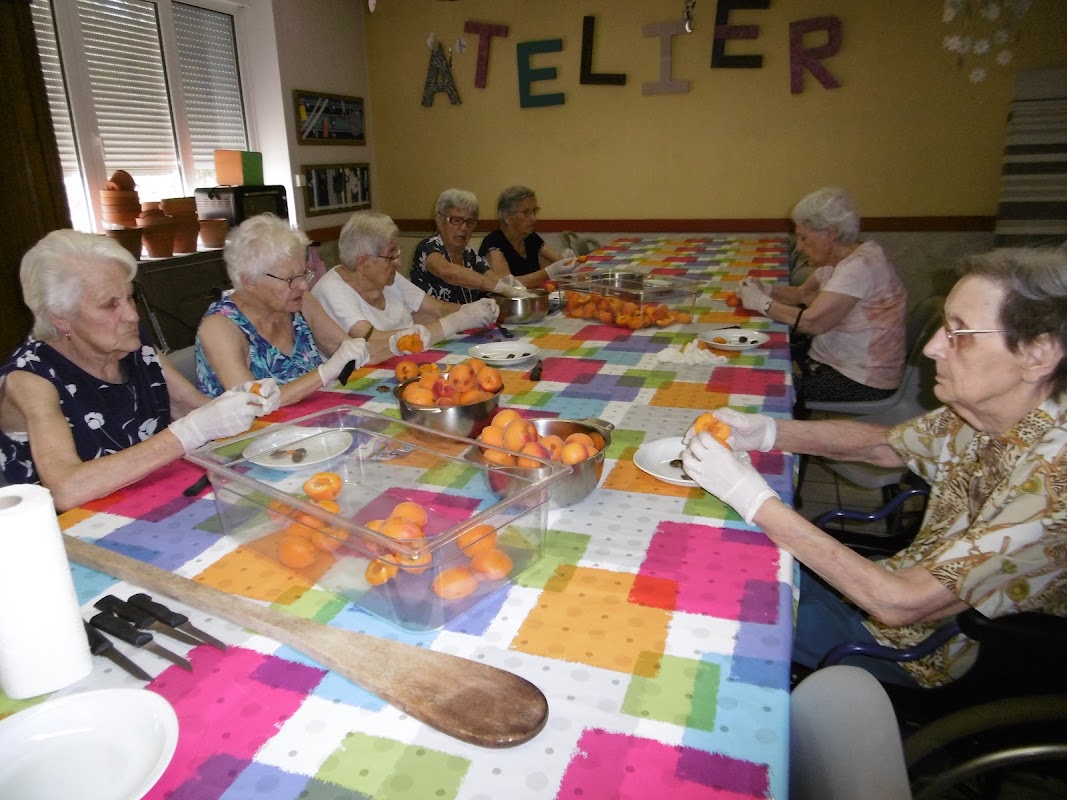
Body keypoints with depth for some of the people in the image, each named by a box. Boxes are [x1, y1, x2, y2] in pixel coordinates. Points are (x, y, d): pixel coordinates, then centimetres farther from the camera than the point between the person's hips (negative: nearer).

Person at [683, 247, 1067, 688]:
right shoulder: (980, 416, -11)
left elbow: (901, 602, -33)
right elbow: (883, 443, 5)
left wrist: (753, 497, -34)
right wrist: (765, 430, -13)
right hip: (912, 585, 6)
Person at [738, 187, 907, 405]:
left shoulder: (860, 265, -23)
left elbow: (811, 321, -29)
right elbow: (802, 293, 15)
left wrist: (760, 302, -17)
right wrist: (765, 290, -4)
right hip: (832, 360, 9)